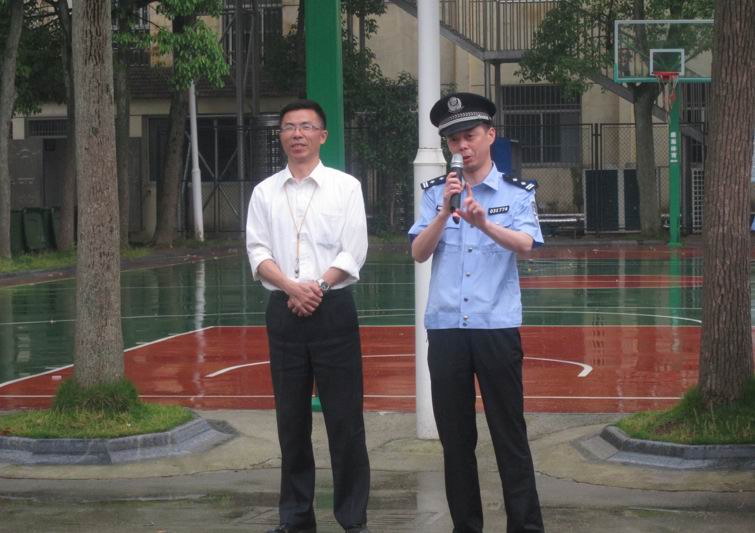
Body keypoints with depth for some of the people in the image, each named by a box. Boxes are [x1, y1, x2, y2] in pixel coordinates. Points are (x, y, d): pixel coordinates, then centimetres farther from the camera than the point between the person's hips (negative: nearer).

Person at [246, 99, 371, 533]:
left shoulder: (345, 187, 2)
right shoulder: (265, 192, 9)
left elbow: (353, 253, -3)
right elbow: (258, 252, 2)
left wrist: (317, 287, -14)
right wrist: (292, 287, -14)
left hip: (333, 308, -2)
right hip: (284, 312, 3)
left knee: (345, 419, -2)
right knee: (292, 419, 8)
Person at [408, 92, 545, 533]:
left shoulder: (517, 192, 2)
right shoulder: (437, 193, 8)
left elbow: (525, 244, -15)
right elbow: (419, 253, -2)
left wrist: (484, 224, -33)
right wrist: (445, 212, -17)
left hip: (497, 327, -2)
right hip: (445, 328, 3)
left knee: (509, 433, -1)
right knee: (455, 436, 8)